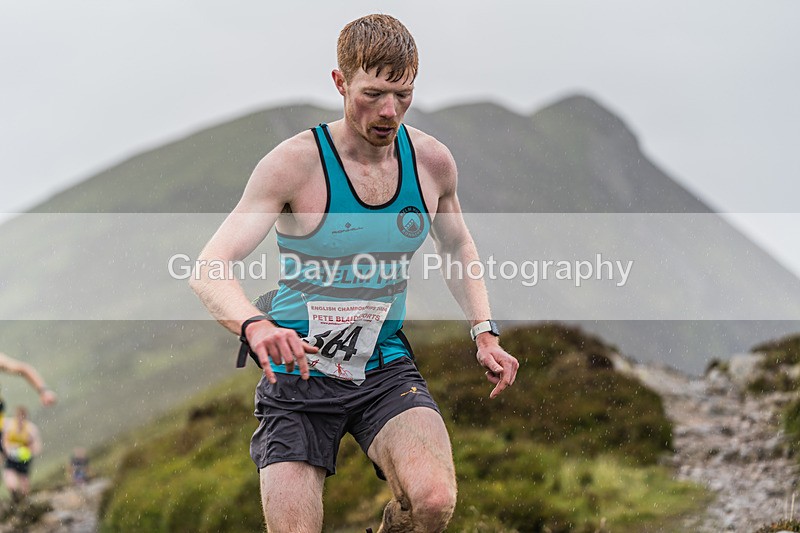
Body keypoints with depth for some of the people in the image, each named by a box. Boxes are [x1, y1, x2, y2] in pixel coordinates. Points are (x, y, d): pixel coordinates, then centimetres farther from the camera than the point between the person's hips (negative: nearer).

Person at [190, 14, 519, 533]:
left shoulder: (432, 161, -1)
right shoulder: (295, 163, -15)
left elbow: (458, 247, 20)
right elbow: (209, 268, -23)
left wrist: (485, 333, 6)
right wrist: (254, 325, -43)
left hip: (386, 370, 2)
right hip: (298, 373, -2)